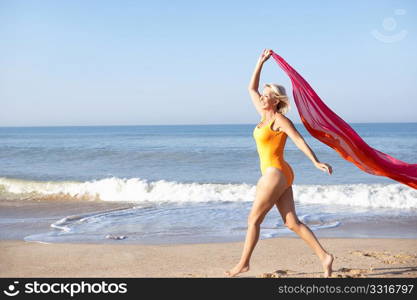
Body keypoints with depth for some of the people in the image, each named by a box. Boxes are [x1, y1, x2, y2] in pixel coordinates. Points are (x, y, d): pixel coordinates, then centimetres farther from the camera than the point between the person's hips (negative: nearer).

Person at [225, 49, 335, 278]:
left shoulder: (280, 119, -10)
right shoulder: (265, 115, 12)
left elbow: (299, 140, -16)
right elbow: (251, 89, 20)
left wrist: (316, 162, -25)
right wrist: (260, 63, 17)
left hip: (276, 174, -8)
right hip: (276, 175, 8)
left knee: (253, 219, 1)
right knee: (292, 222, 5)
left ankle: (243, 263, 11)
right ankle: (324, 257, 3)